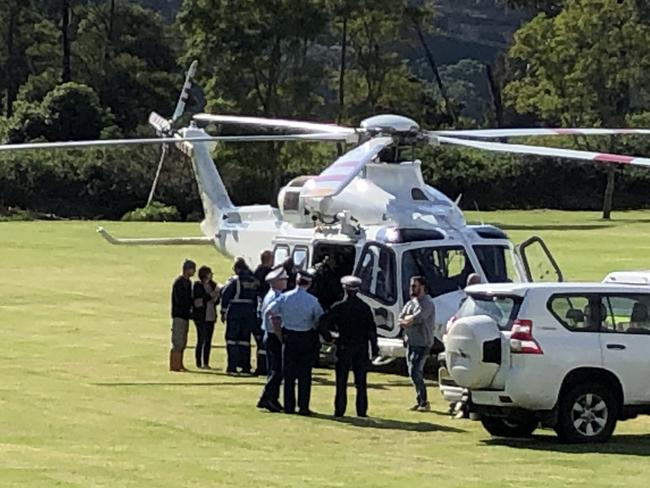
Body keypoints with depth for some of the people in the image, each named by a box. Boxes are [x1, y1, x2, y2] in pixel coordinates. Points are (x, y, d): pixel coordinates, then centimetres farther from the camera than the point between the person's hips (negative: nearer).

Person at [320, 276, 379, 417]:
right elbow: (372, 329, 0)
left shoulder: (339, 307, -5)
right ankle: (361, 410, 4)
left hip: (344, 347, -2)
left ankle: (339, 410, 2)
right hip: (362, 348, 2)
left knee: (341, 381, 4)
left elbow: (324, 321, -13)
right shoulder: (365, 307, 2)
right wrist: (374, 348, 5)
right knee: (361, 382, 6)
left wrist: (327, 336, 2)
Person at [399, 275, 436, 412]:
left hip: (422, 343, -8)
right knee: (414, 373, 10)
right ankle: (420, 401, 17)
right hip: (410, 342, 8)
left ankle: (424, 402, -12)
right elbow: (401, 319, 6)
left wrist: (407, 319, -4)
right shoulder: (410, 303, 16)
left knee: (416, 372, -16)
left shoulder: (427, 303, -10)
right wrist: (411, 319, -12)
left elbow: (417, 318, -23)